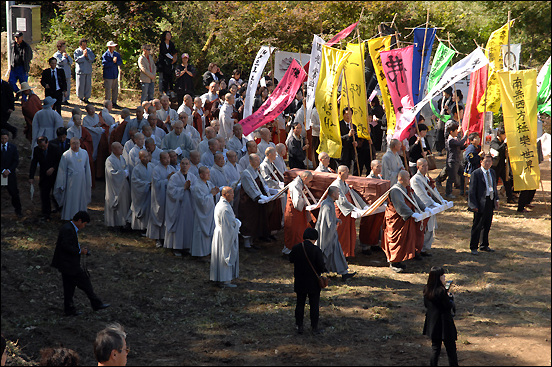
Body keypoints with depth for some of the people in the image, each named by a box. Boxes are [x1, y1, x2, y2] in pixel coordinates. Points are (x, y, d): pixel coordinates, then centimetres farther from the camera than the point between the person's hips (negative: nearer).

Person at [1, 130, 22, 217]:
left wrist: (8, 170, -10)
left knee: (14, 192, 4)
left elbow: (16, 161, 1)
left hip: (10, 174, 1)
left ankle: (18, 210, 17)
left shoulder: (13, 147, 3)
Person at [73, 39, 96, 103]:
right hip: (80, 71, -3)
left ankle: (86, 98, 13)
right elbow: (77, 59, -13)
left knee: (88, 85, 3)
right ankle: (80, 97, 17)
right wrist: (83, 55, -17)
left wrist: (87, 55, -14)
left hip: (88, 71, 3)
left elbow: (93, 59, 1)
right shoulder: (77, 51, -1)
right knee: (80, 85, -1)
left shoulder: (89, 50, 10)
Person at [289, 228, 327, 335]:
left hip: (299, 282, 3)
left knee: (300, 304, 15)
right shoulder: (316, 250, -18)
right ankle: (314, 327, 14)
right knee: (314, 305, 8)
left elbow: (291, 260, 10)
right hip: (313, 283, -3)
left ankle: (299, 326, 18)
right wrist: (323, 269, 4)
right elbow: (322, 267, -18)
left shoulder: (296, 248, -6)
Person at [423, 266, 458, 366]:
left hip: (433, 323, 7)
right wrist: (450, 297, 1)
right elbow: (449, 306, -19)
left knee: (435, 348, 17)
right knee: (451, 348, 6)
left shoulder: (426, 289, -1)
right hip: (444, 323, -7)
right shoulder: (441, 291, -24)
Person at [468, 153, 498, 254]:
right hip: (481, 202, -7)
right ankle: (473, 247, 8)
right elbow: (472, 191, -12)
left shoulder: (492, 172, 11)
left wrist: (496, 199, 14)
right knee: (478, 225, -1)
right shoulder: (476, 173, -11)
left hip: (490, 201, 7)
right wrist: (474, 205, -16)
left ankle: (484, 245, 26)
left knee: (487, 225, 14)